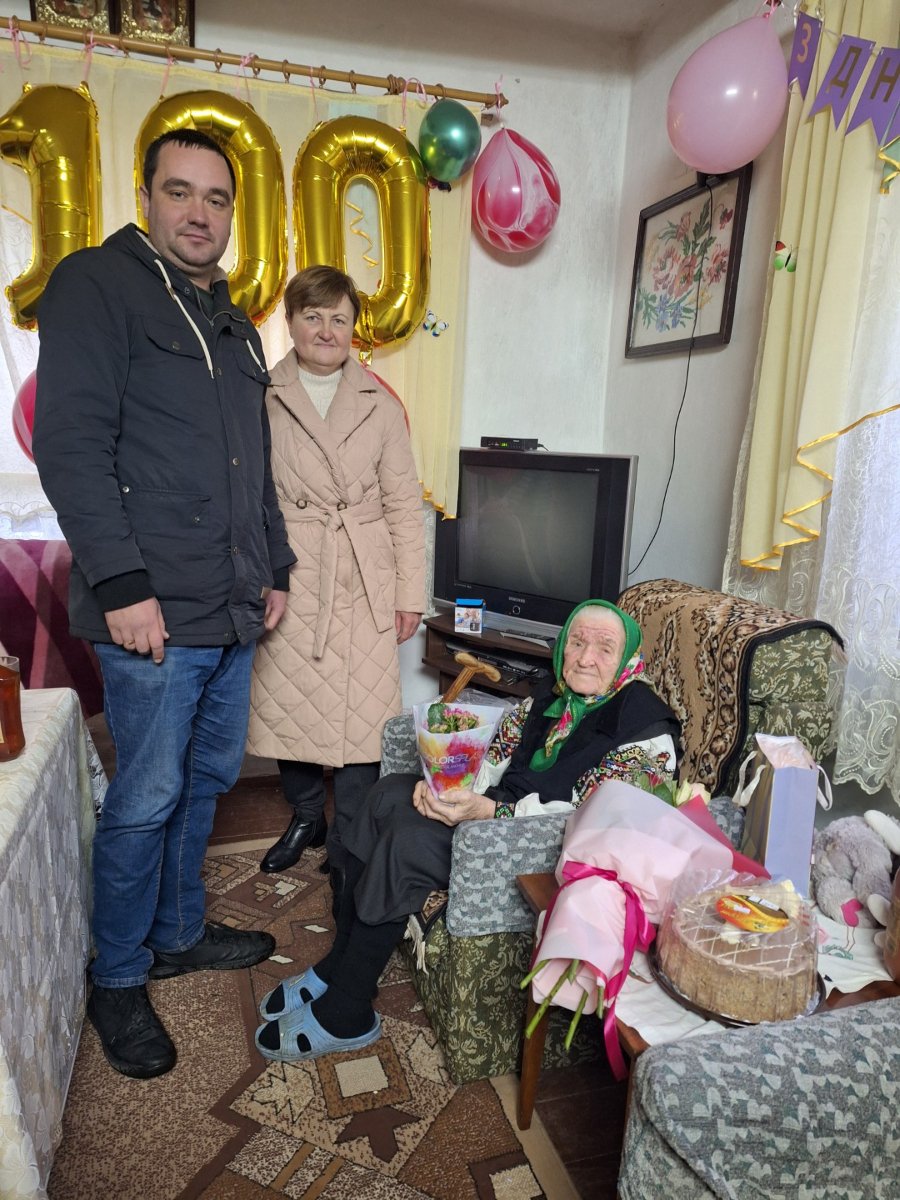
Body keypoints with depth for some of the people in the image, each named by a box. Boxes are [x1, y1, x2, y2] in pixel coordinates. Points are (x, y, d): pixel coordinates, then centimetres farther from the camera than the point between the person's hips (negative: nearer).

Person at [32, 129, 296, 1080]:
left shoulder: (233, 324, 20)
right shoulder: (97, 285, -4)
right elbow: (70, 445, -14)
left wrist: (273, 569, 18)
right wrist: (122, 584, -19)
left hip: (233, 611, 8)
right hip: (154, 612, -7)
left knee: (207, 780, 17)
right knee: (146, 801, 2)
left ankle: (178, 932, 36)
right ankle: (118, 981, 24)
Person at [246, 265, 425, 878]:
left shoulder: (381, 405, 7)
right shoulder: (261, 400, 3)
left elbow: (404, 505, 6)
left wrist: (411, 595, 2)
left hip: (363, 586, 0)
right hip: (287, 582, 0)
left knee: (361, 715, 0)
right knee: (287, 708, 9)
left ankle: (348, 849, 18)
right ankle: (306, 818, 35)